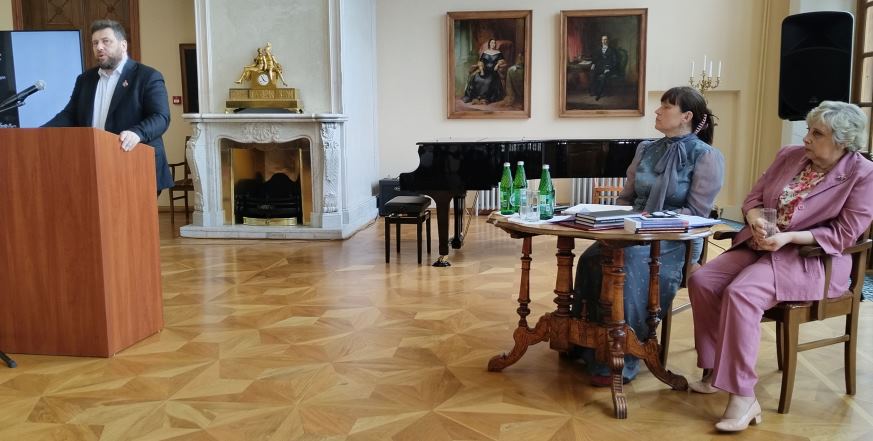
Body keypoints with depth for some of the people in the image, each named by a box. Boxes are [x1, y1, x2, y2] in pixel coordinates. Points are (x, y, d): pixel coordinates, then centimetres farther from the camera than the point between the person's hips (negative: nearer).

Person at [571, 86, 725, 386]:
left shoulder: (705, 157, -4)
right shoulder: (646, 150, 15)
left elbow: (696, 213, -10)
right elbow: (626, 197, 19)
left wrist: (651, 219, -19)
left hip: (676, 240, -5)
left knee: (628, 263, -34)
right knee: (593, 258, -25)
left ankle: (620, 361, -24)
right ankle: (586, 343, -13)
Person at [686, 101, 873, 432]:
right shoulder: (789, 156, 9)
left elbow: (845, 233, -13)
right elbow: (753, 198, 13)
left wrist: (789, 237, -23)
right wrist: (756, 219, -11)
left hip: (811, 259, -7)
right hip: (759, 246, 7)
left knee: (741, 293, -32)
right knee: (702, 281, -16)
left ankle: (743, 397, -26)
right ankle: (715, 370, -3)